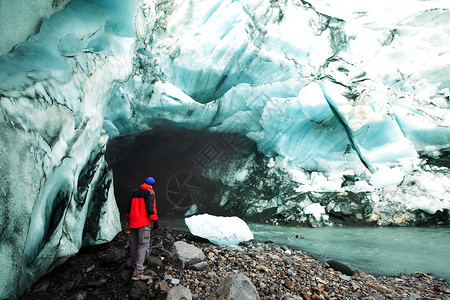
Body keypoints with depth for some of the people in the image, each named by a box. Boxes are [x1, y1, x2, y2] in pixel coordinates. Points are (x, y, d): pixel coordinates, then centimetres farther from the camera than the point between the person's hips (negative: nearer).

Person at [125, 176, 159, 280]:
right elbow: (150, 208, -16)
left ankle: (135, 266, 29)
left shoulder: (135, 192, 15)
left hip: (132, 222, 8)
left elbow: (128, 208, 17)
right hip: (143, 223, -7)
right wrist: (155, 221, -10)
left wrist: (128, 220, 26)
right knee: (143, 245, -7)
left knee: (133, 245, 15)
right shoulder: (150, 193, -6)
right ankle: (138, 272, -12)